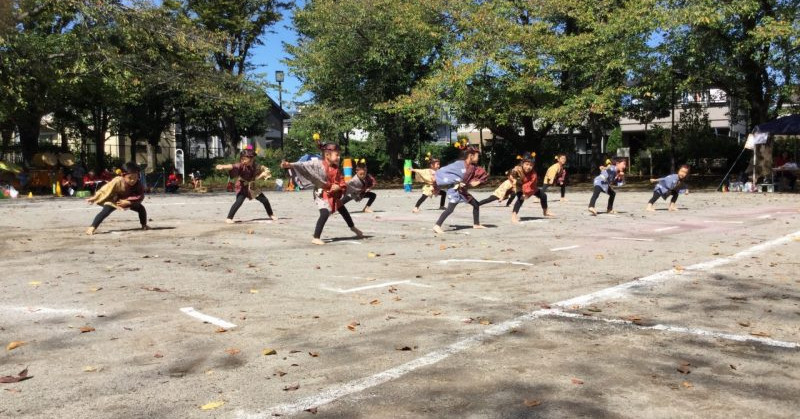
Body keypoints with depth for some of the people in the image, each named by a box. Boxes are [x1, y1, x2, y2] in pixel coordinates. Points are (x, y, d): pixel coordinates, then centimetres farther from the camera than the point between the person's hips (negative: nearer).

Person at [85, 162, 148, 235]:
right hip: (113, 201, -3)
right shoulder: (117, 181, -32)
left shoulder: (138, 184, -25)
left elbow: (140, 197, -29)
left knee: (141, 208, -5)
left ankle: (144, 225, 14)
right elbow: (105, 189, -22)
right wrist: (94, 198, -14)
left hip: (129, 201, 3)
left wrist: (128, 202, -37)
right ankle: (92, 227, -17)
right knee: (105, 211, -21)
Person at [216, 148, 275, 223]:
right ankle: (229, 218, -18)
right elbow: (232, 167, -41)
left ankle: (271, 215, 33)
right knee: (239, 201, -26)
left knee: (265, 200, 10)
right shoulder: (241, 166, -23)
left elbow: (265, 170, 2)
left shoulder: (256, 166, -10)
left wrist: (259, 176, -16)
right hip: (242, 187, -5)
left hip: (253, 187, 5)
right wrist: (223, 166, -60)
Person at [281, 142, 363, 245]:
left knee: (343, 211, 24)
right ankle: (316, 238, -18)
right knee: (325, 213, -27)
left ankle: (353, 227, 51)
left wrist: (339, 187, -20)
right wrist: (289, 165, -40)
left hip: (334, 195, 7)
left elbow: (342, 181, 3)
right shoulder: (318, 164, -20)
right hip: (322, 194, -7)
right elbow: (303, 165, -28)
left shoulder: (335, 168, 0)